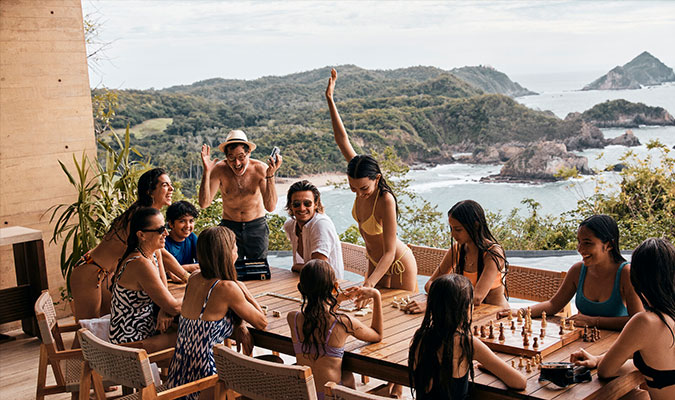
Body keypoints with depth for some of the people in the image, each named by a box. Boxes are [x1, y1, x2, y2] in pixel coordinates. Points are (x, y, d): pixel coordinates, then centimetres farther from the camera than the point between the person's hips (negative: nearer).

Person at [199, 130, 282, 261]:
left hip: (257, 227, 0)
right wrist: (207, 172, -30)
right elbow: (204, 203, -23)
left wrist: (270, 175, -35)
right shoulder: (219, 169, -17)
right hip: (229, 226, 0)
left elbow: (270, 207, -25)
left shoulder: (260, 169, -18)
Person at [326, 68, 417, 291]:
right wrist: (330, 99, -7)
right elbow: (342, 140, -8)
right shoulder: (361, 180, -15)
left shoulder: (386, 201, -33)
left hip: (398, 267, -7)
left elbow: (389, 252, -33)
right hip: (375, 263, 7)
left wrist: (368, 285, -44)